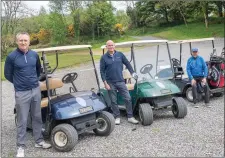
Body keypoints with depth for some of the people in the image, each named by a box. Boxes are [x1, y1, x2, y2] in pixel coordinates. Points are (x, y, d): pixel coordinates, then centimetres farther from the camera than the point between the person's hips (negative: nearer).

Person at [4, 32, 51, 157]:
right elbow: (8, 75, 0)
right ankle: (21, 146, 15)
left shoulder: (34, 55, 3)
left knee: (37, 117, 13)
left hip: (36, 90, 4)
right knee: (22, 121, 3)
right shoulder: (11, 56, -9)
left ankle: (39, 141, 27)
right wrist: (19, 83, 9)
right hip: (22, 93, -4)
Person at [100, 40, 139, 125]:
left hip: (120, 81, 2)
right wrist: (105, 83, -9)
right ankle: (117, 117, 20)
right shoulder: (104, 57, -2)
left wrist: (132, 73, 5)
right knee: (113, 101, 6)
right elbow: (102, 71, -2)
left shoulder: (120, 54, 4)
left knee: (128, 98, -2)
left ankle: (130, 117, 9)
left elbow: (127, 64, 13)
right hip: (110, 83, -1)